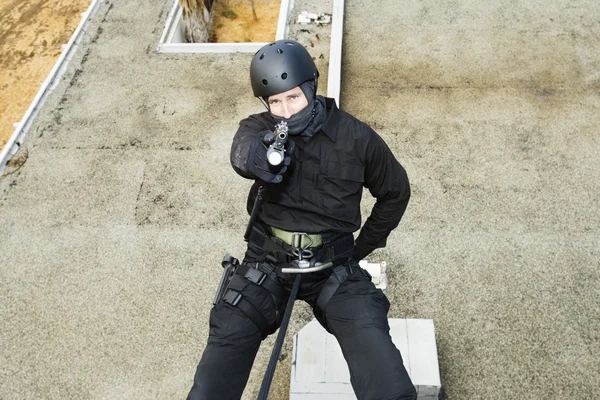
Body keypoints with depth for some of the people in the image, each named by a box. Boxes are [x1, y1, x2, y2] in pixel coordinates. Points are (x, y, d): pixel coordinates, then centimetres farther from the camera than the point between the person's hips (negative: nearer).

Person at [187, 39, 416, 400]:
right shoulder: (258, 128, -2)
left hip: (334, 265, 0)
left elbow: (396, 192, 11)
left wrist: (364, 246, 10)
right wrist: (259, 154, -47)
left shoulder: (355, 137, -3)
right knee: (227, 341, -10)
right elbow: (242, 155, -27)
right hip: (268, 261, 1)